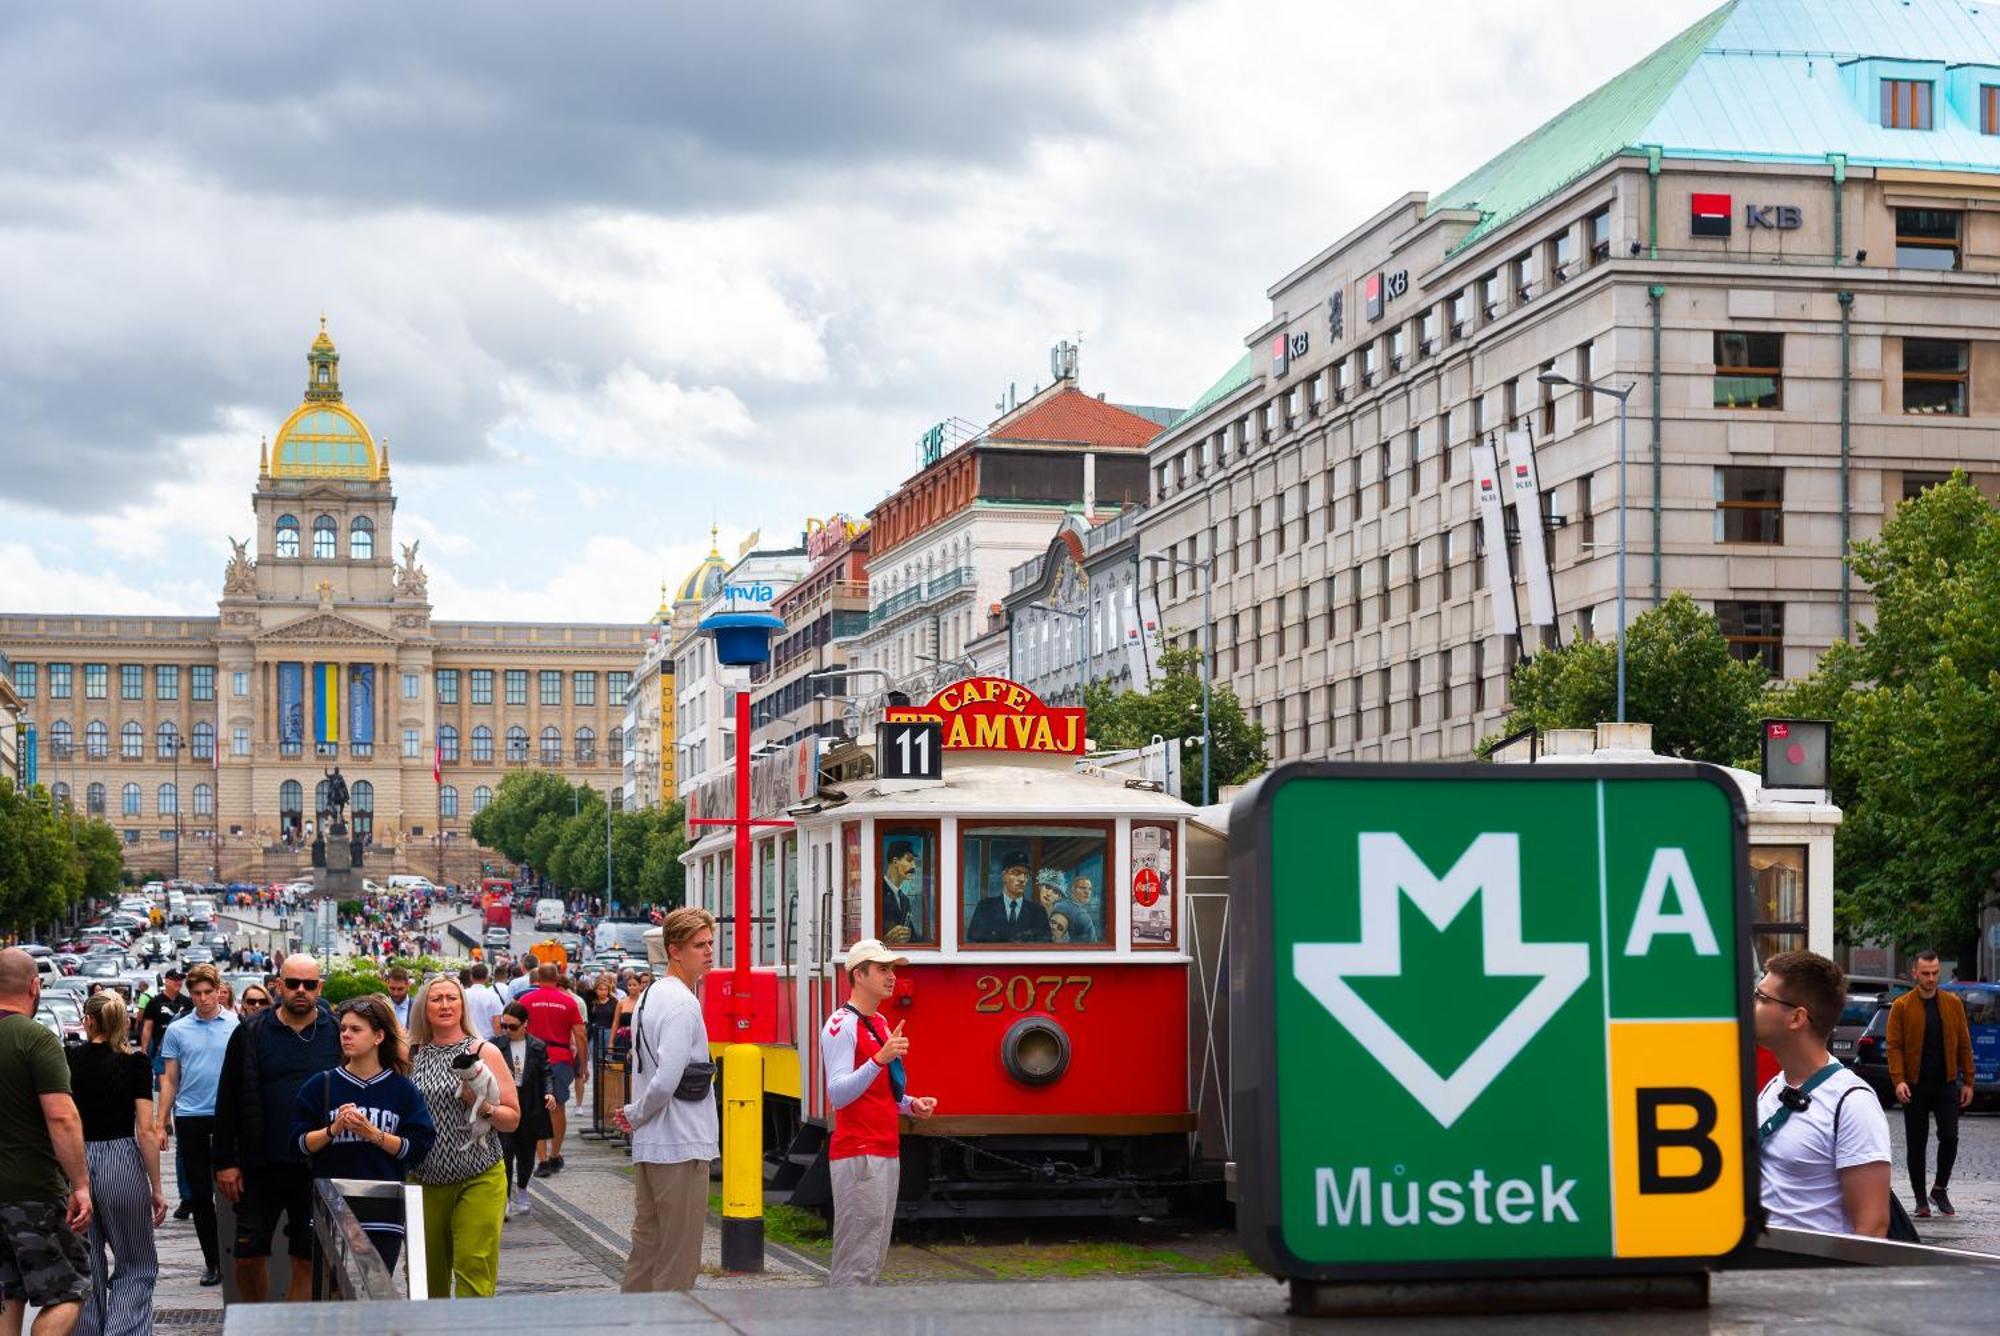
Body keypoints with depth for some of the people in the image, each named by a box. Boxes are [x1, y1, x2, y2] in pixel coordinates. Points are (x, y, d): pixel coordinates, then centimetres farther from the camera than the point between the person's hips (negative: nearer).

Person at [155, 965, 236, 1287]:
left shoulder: (237, 1027, 2)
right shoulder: (177, 1030, 7)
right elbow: (169, 1080, 11)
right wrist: (161, 1123, 6)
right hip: (189, 1117, 2)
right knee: (200, 1193, 5)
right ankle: (212, 1260, 12)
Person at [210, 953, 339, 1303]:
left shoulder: (337, 1034, 1)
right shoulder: (251, 1033, 2)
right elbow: (228, 1102, 3)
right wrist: (225, 1162, -2)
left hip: (318, 1169, 0)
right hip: (261, 1166, 0)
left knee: (306, 1260, 5)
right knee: (248, 1257, 4)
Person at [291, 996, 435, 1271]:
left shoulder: (401, 1090, 4)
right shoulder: (321, 1086, 6)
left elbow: (418, 1148, -2)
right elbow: (300, 1143, 2)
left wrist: (373, 1134, -12)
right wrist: (333, 1130, -14)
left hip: (383, 1216, 0)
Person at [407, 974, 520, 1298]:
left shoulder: (484, 1052, 3)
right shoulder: (413, 1055, 11)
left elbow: (513, 1119, 2)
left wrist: (482, 1106, -15)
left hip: (478, 1180, -3)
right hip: (425, 1181, 3)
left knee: (473, 1269, -13)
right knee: (426, 1275, 4)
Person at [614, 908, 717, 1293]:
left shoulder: (649, 997, 15)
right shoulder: (682, 1003, -16)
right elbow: (667, 1079, -23)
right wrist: (636, 1115, -8)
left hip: (648, 1146, 10)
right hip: (681, 1146, -10)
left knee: (647, 1244, 14)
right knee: (680, 1258, -3)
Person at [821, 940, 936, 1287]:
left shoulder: (880, 1024, 17)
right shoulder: (842, 1025, -12)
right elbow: (837, 1094, -22)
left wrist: (911, 1104, 8)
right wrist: (880, 1059, -32)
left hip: (886, 1153, 10)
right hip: (858, 1154, -10)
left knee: (873, 1258, 13)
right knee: (856, 1260, -10)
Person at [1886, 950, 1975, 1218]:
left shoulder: (1953, 1004, 5)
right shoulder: (1901, 1006, -2)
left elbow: (1964, 1044, 7)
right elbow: (1894, 1046, -5)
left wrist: (1967, 1081, 3)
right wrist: (1899, 1080, -17)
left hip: (1947, 1084, 1)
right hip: (1915, 1086, -1)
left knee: (1949, 1136, -9)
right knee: (1916, 1144, 4)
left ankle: (1940, 1188, 13)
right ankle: (1920, 1200, 13)